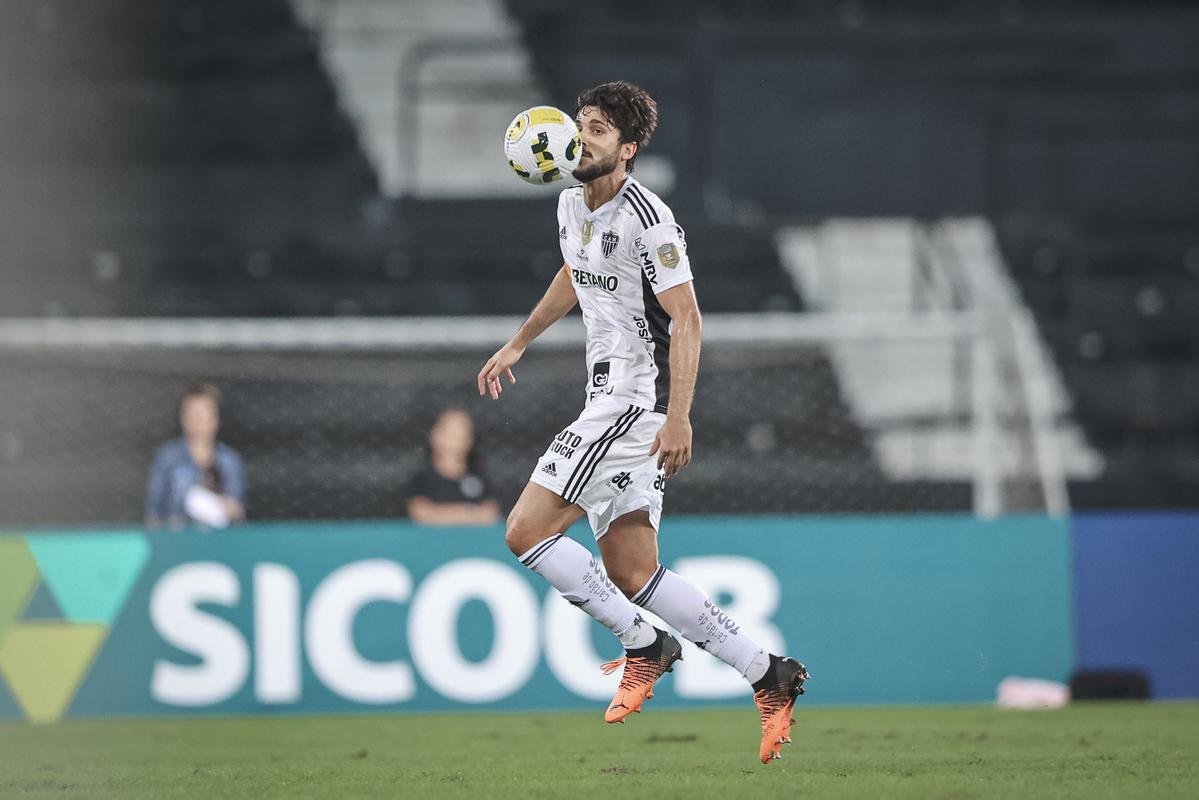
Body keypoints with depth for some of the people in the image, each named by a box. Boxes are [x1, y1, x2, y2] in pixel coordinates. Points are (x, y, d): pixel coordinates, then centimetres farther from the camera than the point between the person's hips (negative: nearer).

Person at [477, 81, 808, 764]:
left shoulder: (646, 218, -15)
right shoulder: (572, 204, 12)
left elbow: (686, 318, -18)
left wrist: (678, 417, -25)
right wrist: (518, 344, 37)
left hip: (637, 399, -9)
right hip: (611, 398, 9)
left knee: (527, 530, -12)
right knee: (630, 572, 4)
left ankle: (643, 646, -2)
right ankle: (768, 676, 6)